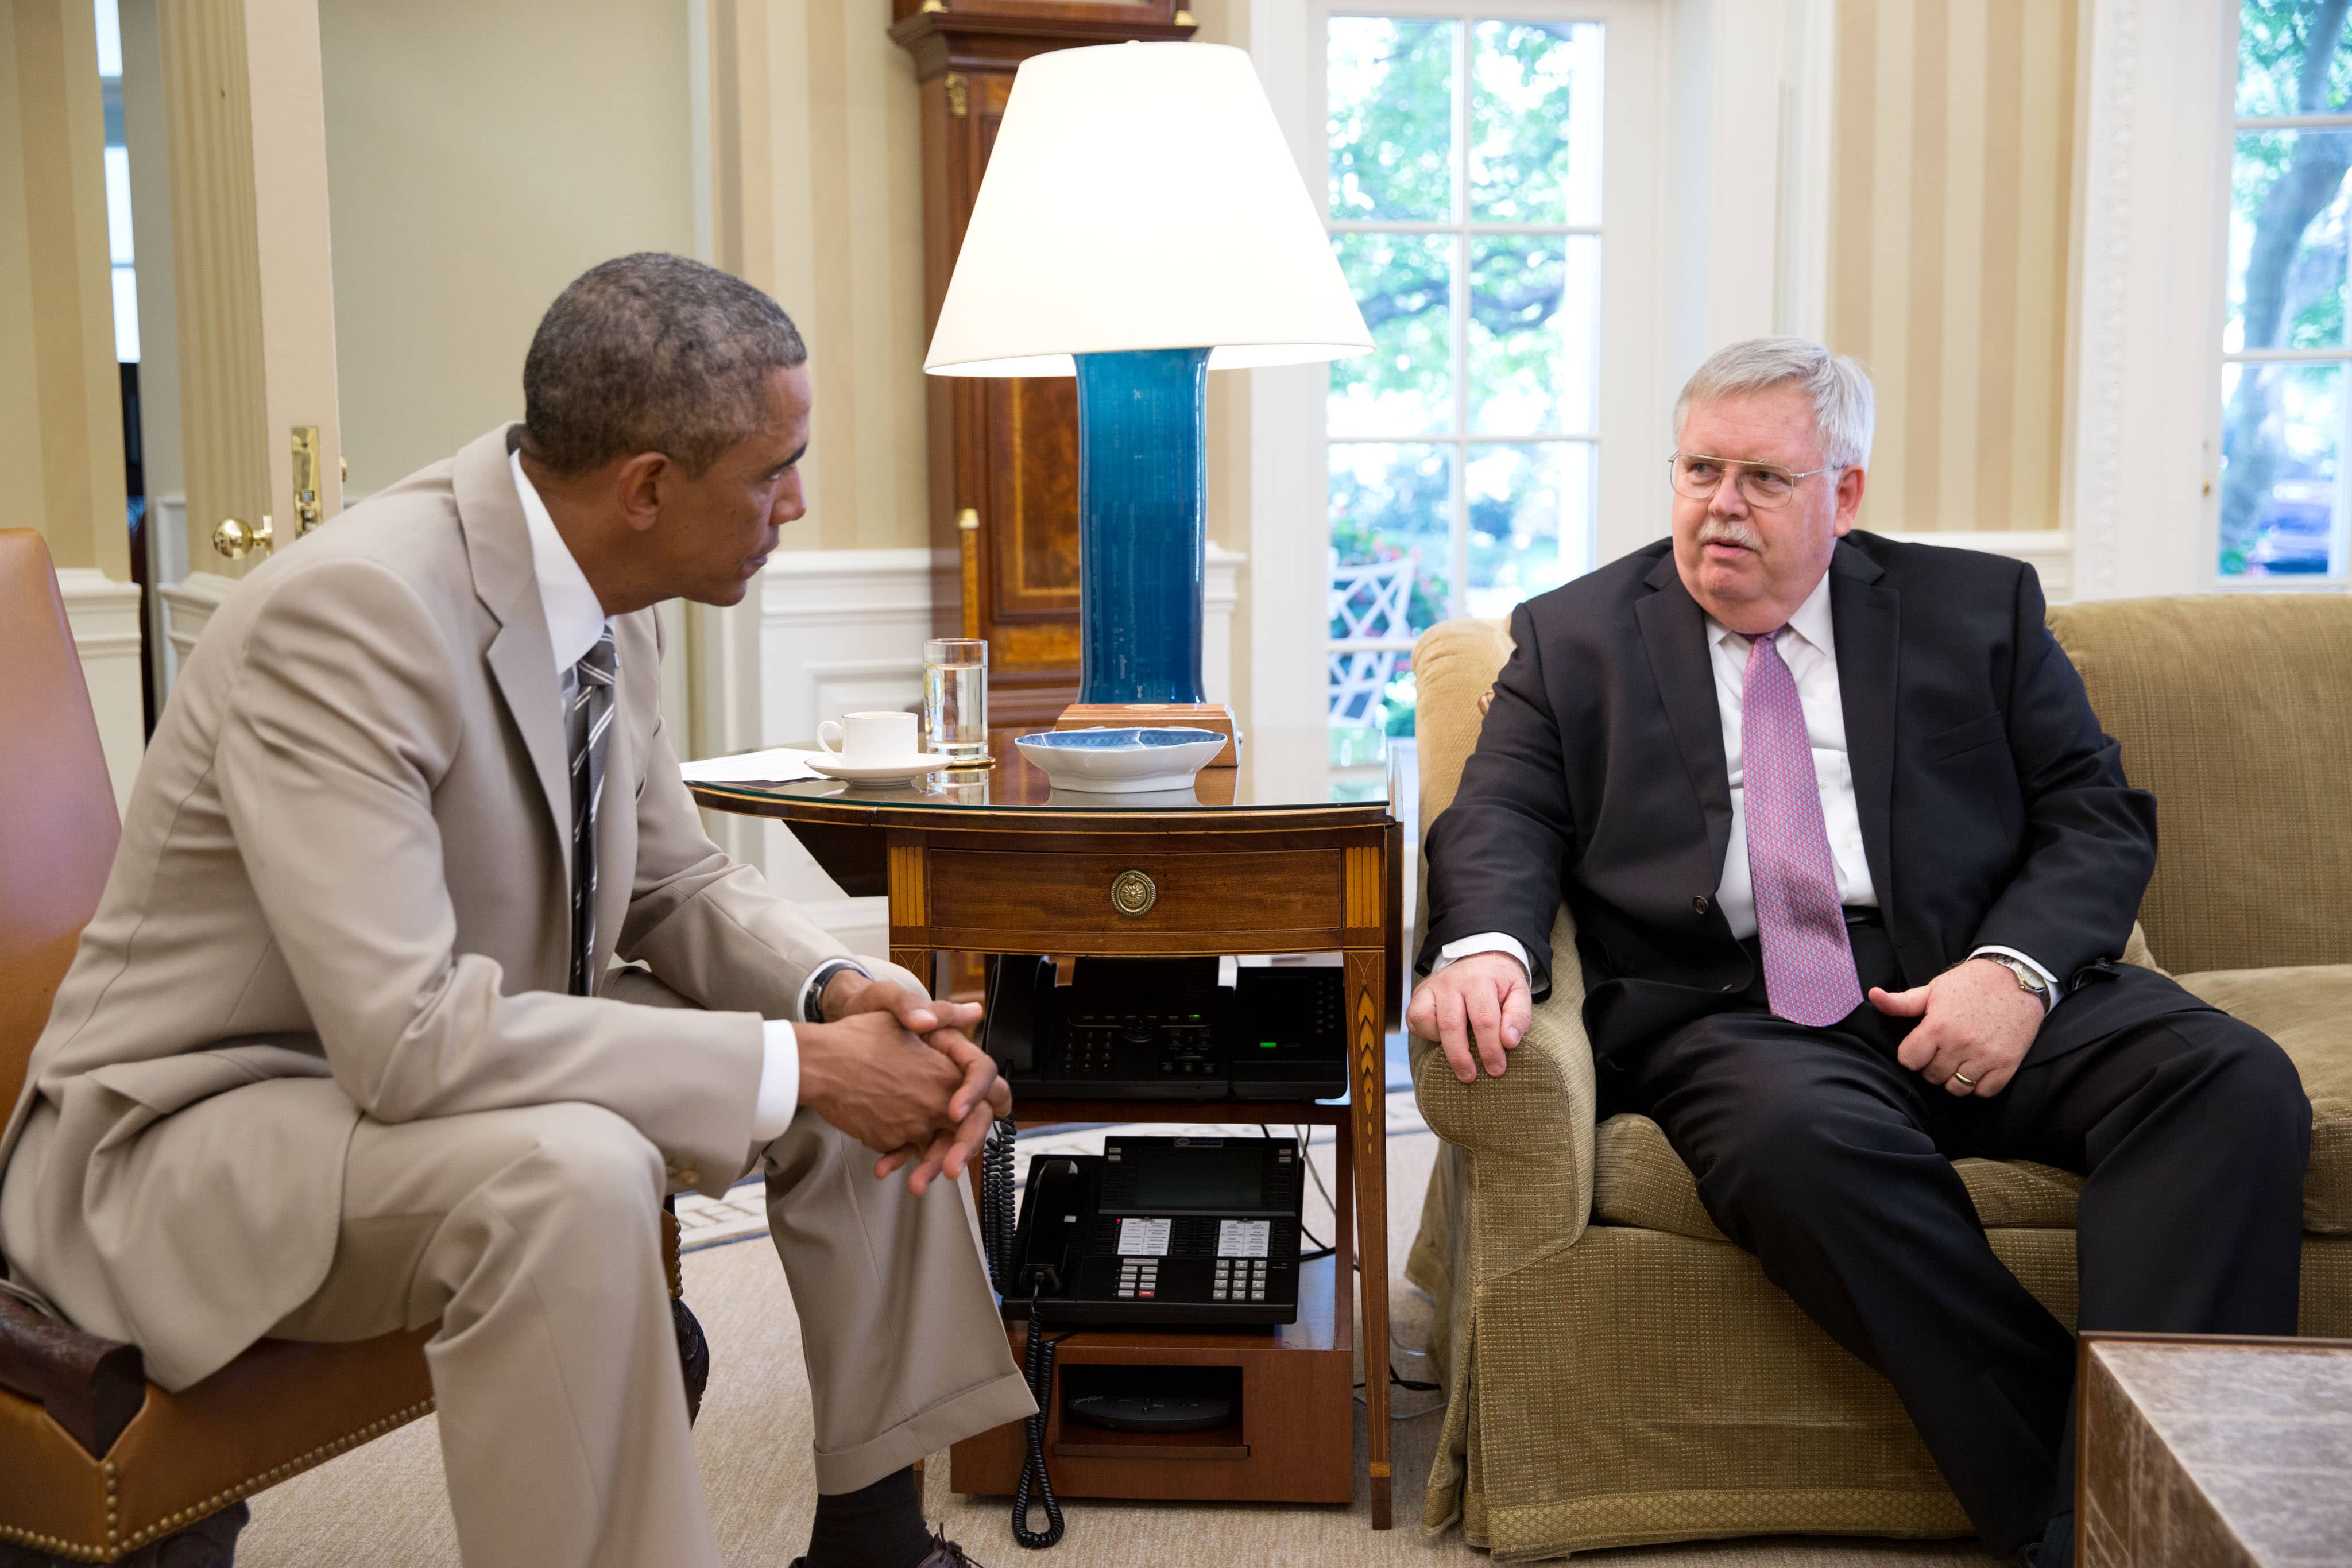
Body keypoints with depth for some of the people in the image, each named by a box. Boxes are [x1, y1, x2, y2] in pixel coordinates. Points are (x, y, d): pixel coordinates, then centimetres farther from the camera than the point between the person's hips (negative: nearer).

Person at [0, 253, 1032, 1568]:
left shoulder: (607, 605, -5)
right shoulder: (350, 612, -30)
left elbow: (675, 888, 8)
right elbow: (406, 1033, -36)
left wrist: (843, 994, -14)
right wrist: (798, 1067, -31)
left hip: (445, 1057, 8)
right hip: (202, 1130, -8)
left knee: (892, 1060, -1)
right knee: (571, 1170, -37)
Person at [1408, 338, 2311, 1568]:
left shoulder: (1979, 608, 16)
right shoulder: (1575, 636, 16)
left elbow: (2098, 817, 11)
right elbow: (1503, 819, 5)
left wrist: (2018, 968, -10)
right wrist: (1483, 946, -19)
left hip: (1965, 994, 2)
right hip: (1729, 1017, -2)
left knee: (2236, 1083, -25)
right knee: (1806, 1142, -37)